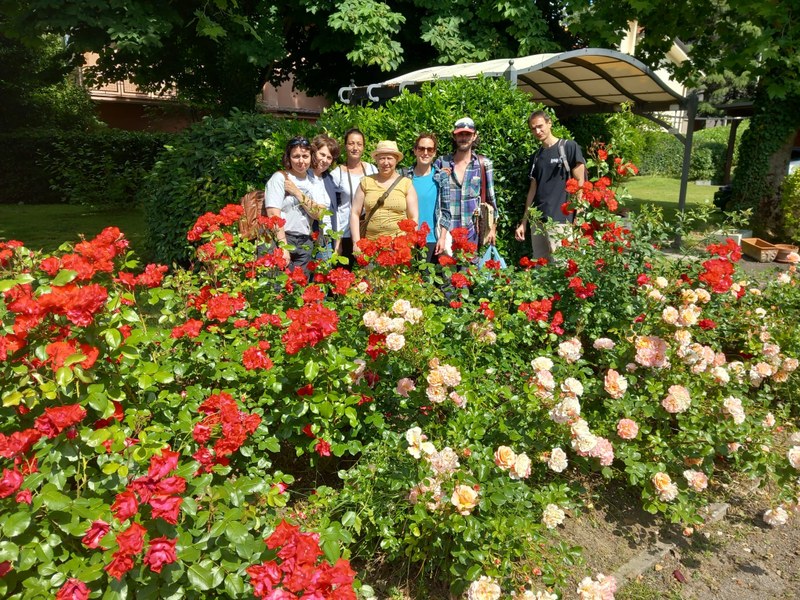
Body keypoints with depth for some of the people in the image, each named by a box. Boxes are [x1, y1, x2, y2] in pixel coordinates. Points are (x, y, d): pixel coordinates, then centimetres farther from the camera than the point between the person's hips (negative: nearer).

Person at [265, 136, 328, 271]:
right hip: (280, 239, -4)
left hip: (305, 243, 5)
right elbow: (273, 214, -11)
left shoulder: (316, 183, 12)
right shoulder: (280, 178, -2)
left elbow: (319, 214, -1)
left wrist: (297, 192, -8)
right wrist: (283, 247, -17)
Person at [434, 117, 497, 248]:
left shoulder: (484, 164, 3)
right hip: (446, 231, 1)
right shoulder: (441, 162, 6)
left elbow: (491, 198, 9)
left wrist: (492, 228, 7)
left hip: (473, 232, 0)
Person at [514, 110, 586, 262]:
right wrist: (523, 222, 12)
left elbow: (580, 183, -4)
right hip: (537, 220, 6)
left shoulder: (569, 147, -2)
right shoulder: (537, 156, 15)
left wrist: (578, 217, -11)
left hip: (560, 220, -6)